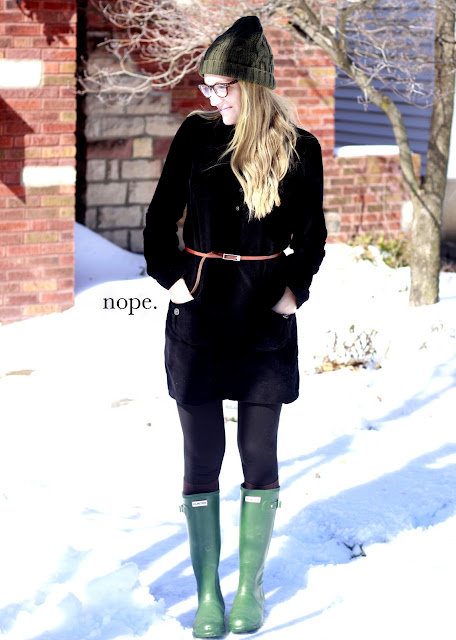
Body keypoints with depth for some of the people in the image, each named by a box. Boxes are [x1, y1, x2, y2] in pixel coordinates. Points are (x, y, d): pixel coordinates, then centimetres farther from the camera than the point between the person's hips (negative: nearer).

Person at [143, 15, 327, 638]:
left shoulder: (300, 150, -1)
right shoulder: (196, 136, 0)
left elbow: (312, 237, 8)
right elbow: (160, 219, 7)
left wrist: (295, 287, -5)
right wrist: (169, 276, -4)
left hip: (264, 320, 0)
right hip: (198, 318, 0)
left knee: (260, 453, 4)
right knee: (202, 456, 2)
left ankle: (251, 585, 18)